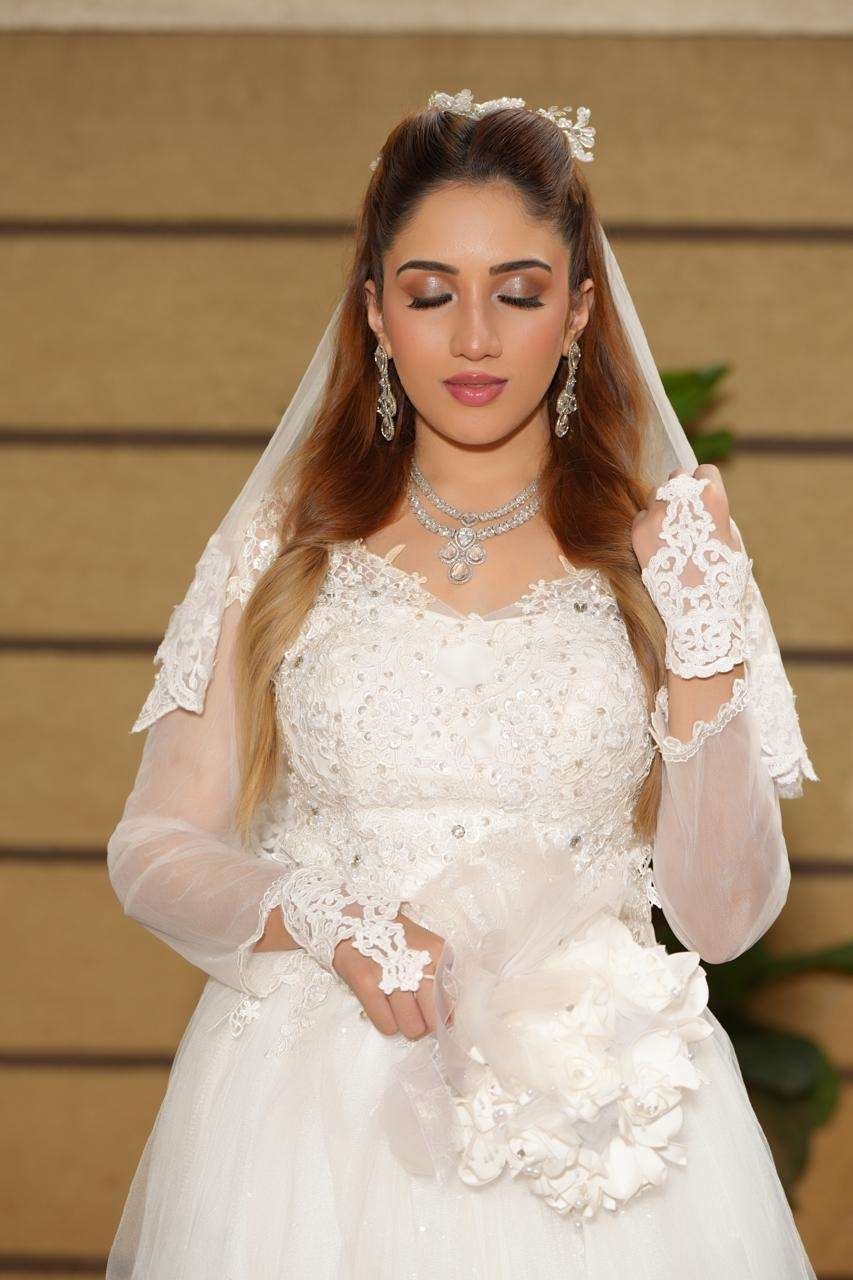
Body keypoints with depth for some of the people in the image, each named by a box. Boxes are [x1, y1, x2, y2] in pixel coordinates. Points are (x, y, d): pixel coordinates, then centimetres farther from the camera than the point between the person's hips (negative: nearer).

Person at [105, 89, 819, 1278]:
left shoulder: (666, 554, 2)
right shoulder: (285, 546, 3)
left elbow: (722, 916, -2)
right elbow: (155, 849, 4)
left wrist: (703, 648, -12)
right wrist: (324, 920, -13)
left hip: (591, 1118, 0)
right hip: (316, 1118, 0)